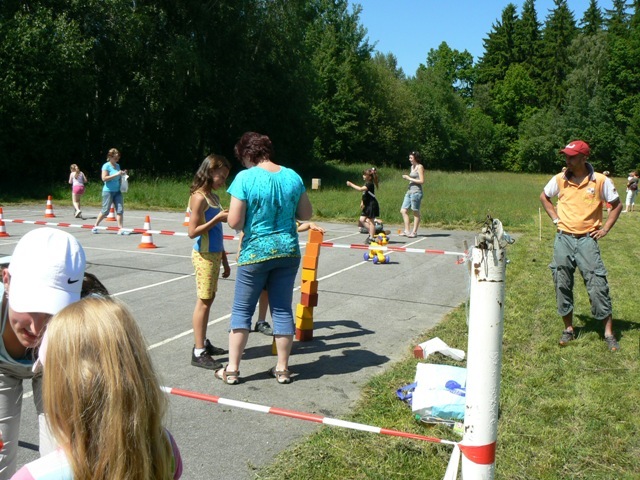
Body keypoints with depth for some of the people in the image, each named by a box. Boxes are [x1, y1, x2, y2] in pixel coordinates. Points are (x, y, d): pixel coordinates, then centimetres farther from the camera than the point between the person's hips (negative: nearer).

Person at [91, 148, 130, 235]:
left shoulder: (117, 166, 13)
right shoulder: (106, 166, -8)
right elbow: (104, 178, -18)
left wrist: (122, 174, 4)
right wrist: (116, 174, -21)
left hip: (117, 191, 7)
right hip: (108, 191, -7)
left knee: (120, 210, -3)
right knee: (105, 211, -1)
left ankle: (120, 229, -3)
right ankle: (95, 227, 16)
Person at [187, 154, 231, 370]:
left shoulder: (213, 197, 13)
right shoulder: (199, 197, -13)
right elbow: (193, 231, -18)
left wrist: (224, 260, 20)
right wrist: (218, 218, -21)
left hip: (215, 254, 8)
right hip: (204, 255, -8)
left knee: (208, 299, 14)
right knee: (204, 301, -5)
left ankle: (203, 343, 25)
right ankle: (199, 353, 0)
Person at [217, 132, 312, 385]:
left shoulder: (245, 178, -13)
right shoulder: (293, 176, 1)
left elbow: (235, 222, -15)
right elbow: (306, 214, 8)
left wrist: (251, 216, 5)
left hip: (255, 252, -4)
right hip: (288, 251, 4)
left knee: (242, 310, 9)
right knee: (282, 309, 12)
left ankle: (232, 369, 15)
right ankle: (282, 368, 20)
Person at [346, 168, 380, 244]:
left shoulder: (370, 184, -17)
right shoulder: (366, 183, 13)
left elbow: (361, 189, -30)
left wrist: (351, 184, -27)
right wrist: (362, 202, 13)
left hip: (372, 205, -9)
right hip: (367, 205, 9)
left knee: (371, 221, -3)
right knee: (361, 220, 6)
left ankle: (371, 238, 4)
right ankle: (371, 232, 17)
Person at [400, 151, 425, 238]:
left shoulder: (419, 167, -7)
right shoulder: (412, 167, 18)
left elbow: (422, 181, -14)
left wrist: (409, 178, -11)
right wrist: (407, 178, 10)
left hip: (416, 192, -9)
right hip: (409, 191, 9)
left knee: (416, 212, -1)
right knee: (403, 210, 3)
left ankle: (414, 232, 4)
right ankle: (407, 231, 6)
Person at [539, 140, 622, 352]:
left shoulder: (601, 181, -5)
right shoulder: (560, 179, 1)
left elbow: (617, 205, 8)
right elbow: (544, 197, 19)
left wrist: (605, 228, 0)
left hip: (587, 240, -2)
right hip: (563, 239, 3)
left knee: (598, 286, -4)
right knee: (562, 285, 6)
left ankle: (609, 334, 6)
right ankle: (568, 328, 20)